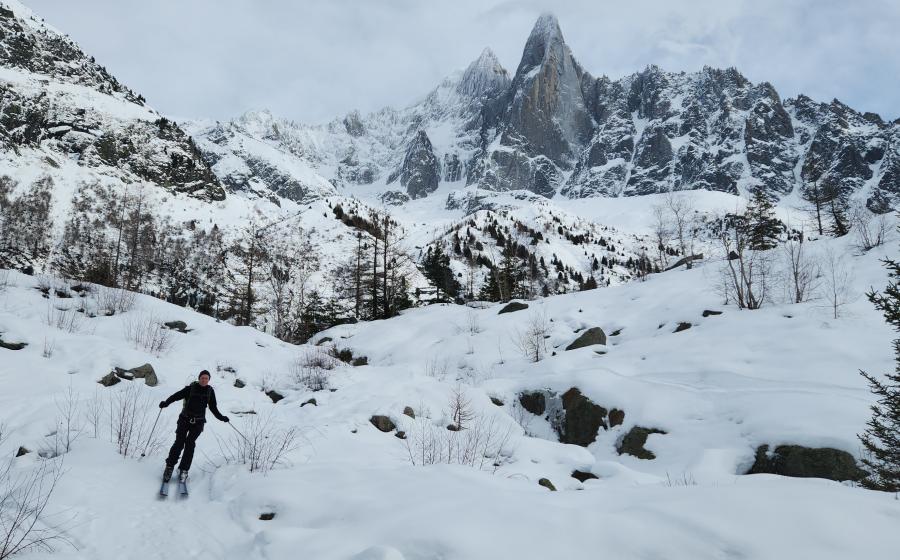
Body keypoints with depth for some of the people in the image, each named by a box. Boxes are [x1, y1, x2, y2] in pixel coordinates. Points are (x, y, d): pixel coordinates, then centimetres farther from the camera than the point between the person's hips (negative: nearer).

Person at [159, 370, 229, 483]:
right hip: (185, 419, -1)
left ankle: (184, 470, -5)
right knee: (179, 442, -9)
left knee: (190, 443, -9)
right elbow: (177, 395, -11)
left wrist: (221, 417, 10)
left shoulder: (210, 391, 6)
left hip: (198, 422, 1)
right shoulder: (191, 388, -3)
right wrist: (166, 402, -26)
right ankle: (169, 466, 6)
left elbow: (213, 408, 15)